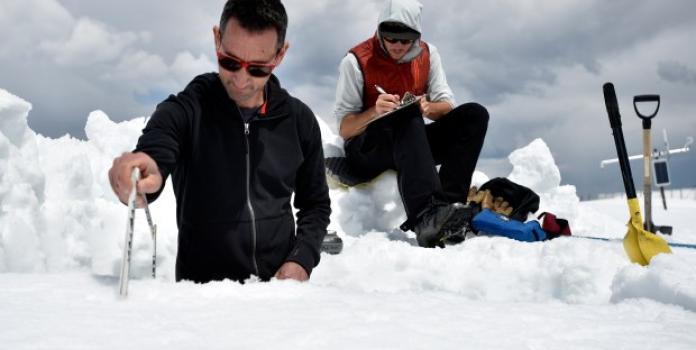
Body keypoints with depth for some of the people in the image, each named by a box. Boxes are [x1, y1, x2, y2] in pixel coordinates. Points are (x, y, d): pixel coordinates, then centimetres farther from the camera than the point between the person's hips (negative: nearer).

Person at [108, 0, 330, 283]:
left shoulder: (299, 121, 3)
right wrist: (136, 179, -46)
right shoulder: (184, 112, -5)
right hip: (200, 289, -2)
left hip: (281, 283, 3)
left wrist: (302, 259, -4)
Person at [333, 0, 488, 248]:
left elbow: (447, 106, 2)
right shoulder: (356, 61, -9)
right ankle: (426, 215, -55)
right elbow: (344, 129, -10)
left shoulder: (428, 54, 3)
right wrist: (374, 112, -29)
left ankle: (448, 202, -33)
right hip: (365, 150, -5)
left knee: (474, 114, -15)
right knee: (407, 120, -36)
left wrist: (428, 107, -21)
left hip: (411, 145, 5)